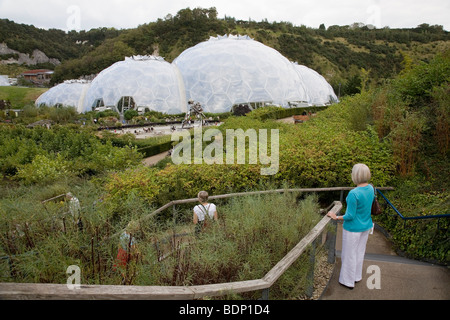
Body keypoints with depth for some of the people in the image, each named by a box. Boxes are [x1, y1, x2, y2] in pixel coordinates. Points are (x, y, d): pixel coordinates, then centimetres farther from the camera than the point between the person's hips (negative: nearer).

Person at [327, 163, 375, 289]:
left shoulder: (354, 194, -30)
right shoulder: (370, 188, -7)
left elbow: (350, 216, -24)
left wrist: (336, 217, -10)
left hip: (353, 228, -7)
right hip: (366, 226, 7)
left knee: (349, 254, 11)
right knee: (360, 252, 23)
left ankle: (348, 281, 27)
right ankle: (357, 276, 41)